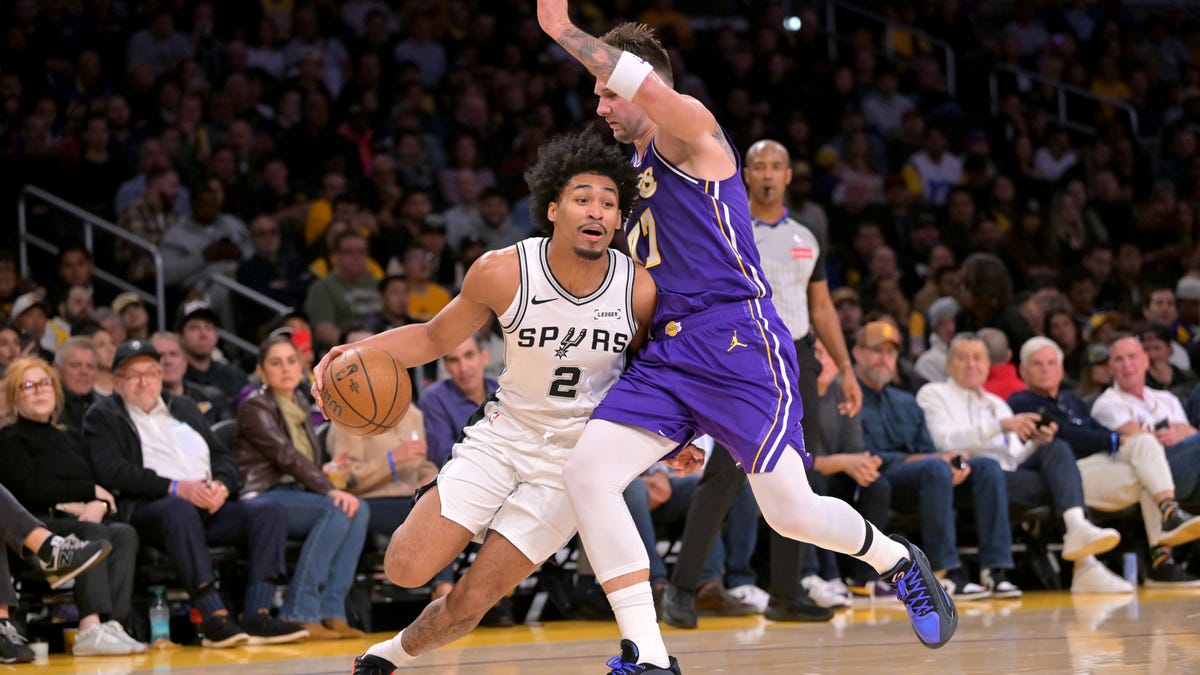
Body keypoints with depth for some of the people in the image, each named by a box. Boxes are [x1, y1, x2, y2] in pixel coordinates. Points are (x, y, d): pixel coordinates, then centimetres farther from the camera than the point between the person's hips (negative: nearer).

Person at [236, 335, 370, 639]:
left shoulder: (300, 404, 19)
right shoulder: (255, 407, -5)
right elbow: (285, 455, -17)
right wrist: (329, 490, -26)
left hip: (298, 494, 7)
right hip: (263, 500, -7)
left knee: (359, 509, -21)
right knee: (337, 509, -30)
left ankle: (331, 611, -25)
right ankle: (299, 613, -30)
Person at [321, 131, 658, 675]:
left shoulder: (642, 291, -16)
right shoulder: (503, 272, -16)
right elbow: (436, 337, 1)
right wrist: (357, 351, -15)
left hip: (574, 458, -1)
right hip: (503, 437, 1)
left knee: (470, 601, -4)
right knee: (406, 569, -13)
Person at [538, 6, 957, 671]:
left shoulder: (689, 130, -4)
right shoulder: (634, 176, 22)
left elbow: (647, 83, -29)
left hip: (738, 341, -8)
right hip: (668, 350, 8)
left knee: (791, 511, -6)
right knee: (585, 471, -12)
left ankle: (901, 562, 27)